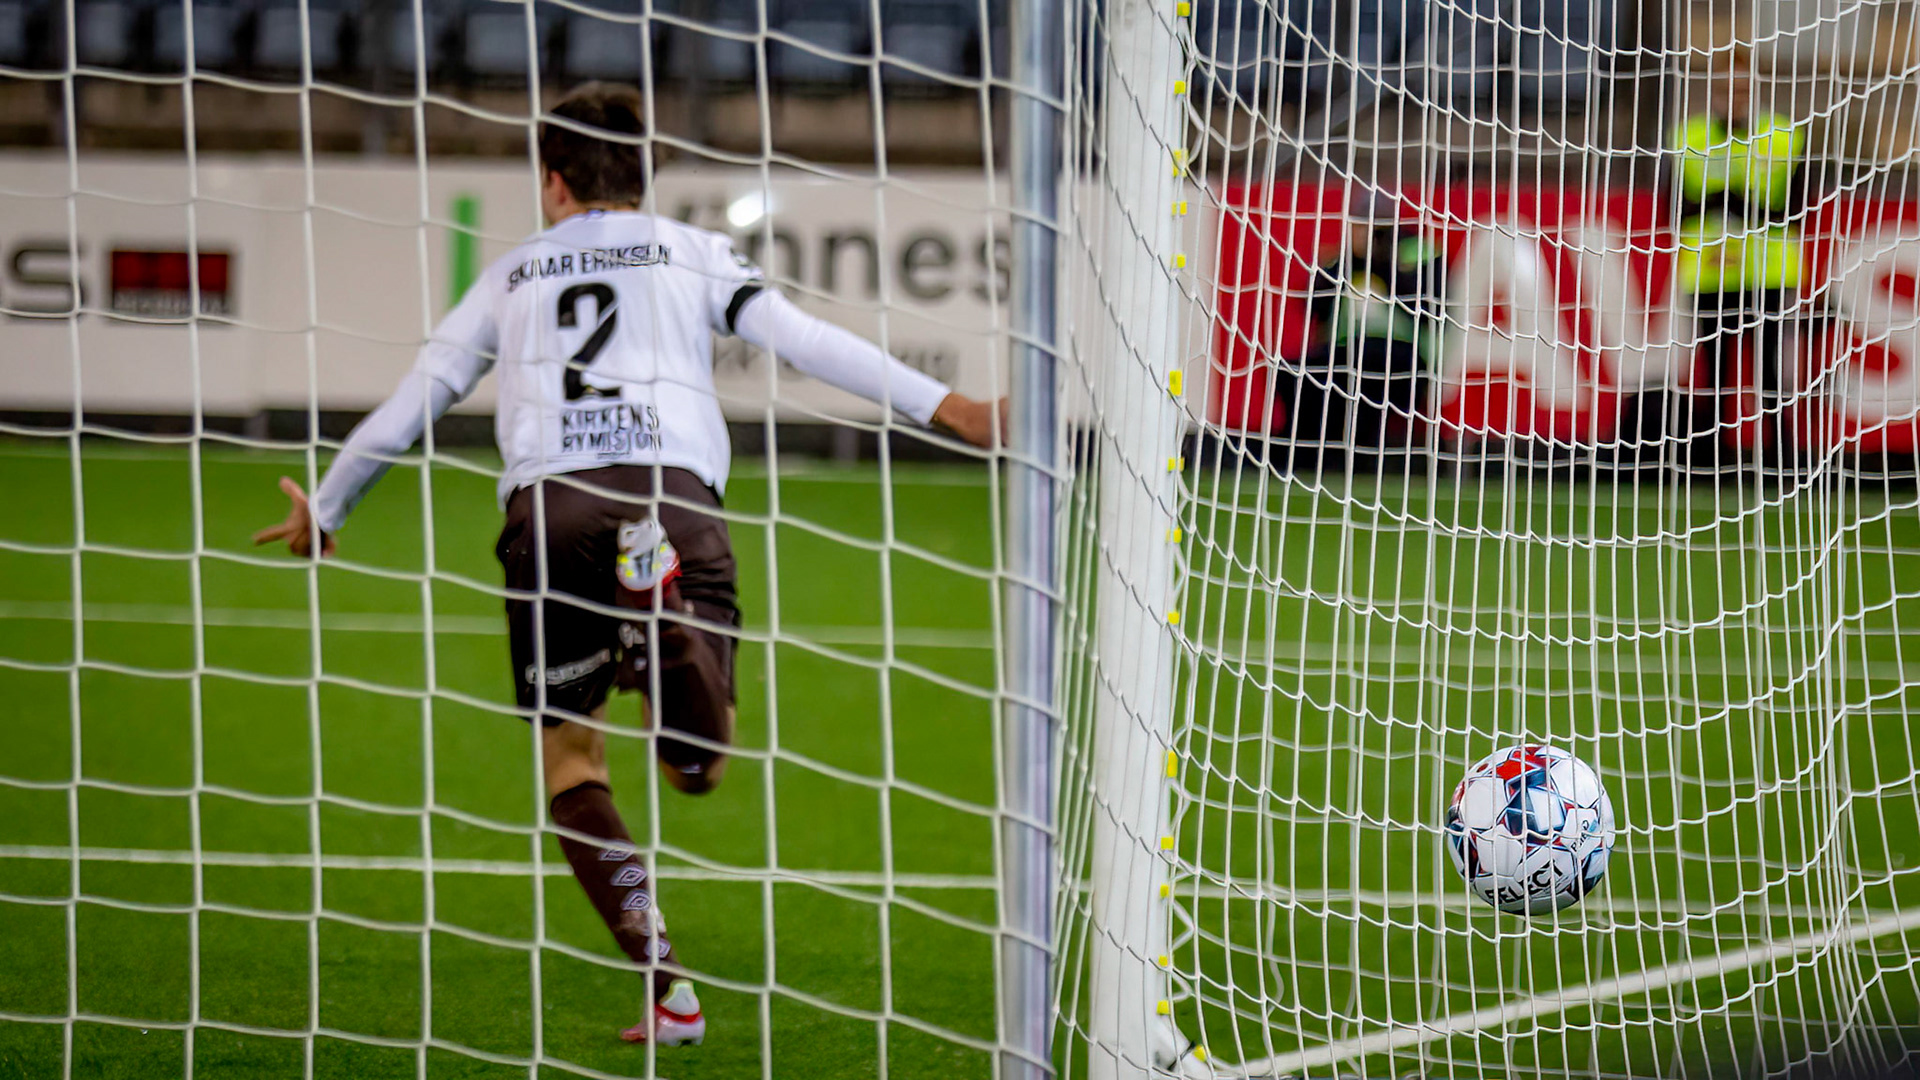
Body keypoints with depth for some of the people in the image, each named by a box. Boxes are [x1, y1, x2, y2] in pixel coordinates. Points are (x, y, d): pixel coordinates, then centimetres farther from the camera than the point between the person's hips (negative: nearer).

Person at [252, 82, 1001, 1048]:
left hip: (547, 504, 1)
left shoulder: (512, 277, 26)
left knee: (570, 768, 11)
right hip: (674, 489, 0)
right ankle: (664, 618, -31)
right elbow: (798, 337, 10)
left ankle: (666, 991, -7)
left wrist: (324, 509, 42)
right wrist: (938, 405, 9)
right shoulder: (690, 253, 23)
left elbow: (413, 401, 29)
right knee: (697, 767, 4)